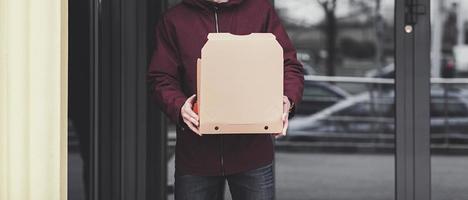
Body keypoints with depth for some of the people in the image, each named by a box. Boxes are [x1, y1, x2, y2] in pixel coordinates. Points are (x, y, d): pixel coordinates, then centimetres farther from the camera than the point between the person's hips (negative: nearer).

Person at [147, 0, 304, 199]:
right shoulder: (173, 20, 6)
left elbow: (290, 65, 4)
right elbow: (161, 78, 3)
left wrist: (288, 100, -16)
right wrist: (178, 106, -19)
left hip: (253, 152, 0)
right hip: (195, 153, 1)